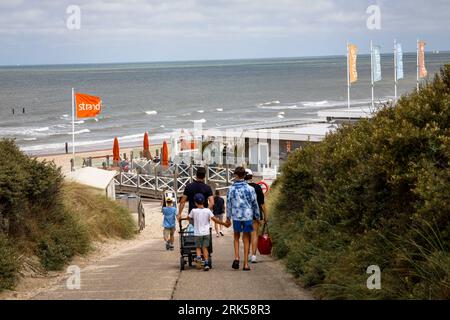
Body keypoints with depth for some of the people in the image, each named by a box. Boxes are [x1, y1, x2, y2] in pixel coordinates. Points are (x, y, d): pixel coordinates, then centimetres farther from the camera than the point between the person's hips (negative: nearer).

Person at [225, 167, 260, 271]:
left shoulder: (231, 189, -4)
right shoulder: (250, 189, -5)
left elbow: (229, 204, 3)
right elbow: (255, 204, 1)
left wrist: (228, 218, 14)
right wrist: (257, 217, 12)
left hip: (236, 217, 1)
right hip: (248, 216, 0)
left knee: (236, 237, 19)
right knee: (246, 239, 8)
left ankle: (236, 257, -1)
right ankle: (246, 264, 7)